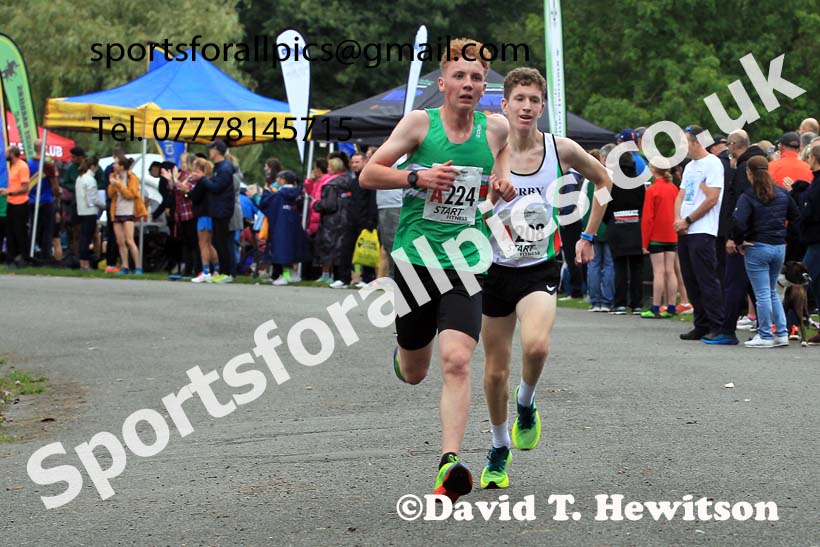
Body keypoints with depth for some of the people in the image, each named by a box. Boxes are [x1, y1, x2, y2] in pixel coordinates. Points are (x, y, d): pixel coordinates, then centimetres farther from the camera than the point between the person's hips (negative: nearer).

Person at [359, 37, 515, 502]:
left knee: (457, 361, -20)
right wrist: (417, 176, -18)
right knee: (414, 373, 13)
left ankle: (451, 464, -23)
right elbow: (368, 175, -2)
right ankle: (403, 353, 51)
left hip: (466, 264, 0)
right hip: (414, 258, 0)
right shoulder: (419, 122, -4)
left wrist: (503, 175, 4)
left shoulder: (496, 127, 2)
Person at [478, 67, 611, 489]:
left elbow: (604, 181, 13)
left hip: (542, 268, -1)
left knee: (535, 346, -28)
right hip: (496, 268, 1)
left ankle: (526, 405, 4)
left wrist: (588, 236, 11)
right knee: (496, 370, 8)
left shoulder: (562, 150, -5)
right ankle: (500, 448, 30)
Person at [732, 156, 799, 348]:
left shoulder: (748, 197, -12)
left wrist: (739, 241, -10)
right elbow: (795, 216, 13)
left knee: (762, 294, -1)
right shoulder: (782, 193, 6)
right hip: (779, 247, 6)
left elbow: (738, 222, -24)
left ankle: (765, 336, 2)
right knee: (772, 292, 18)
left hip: (757, 248, -6)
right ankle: (782, 333, 14)